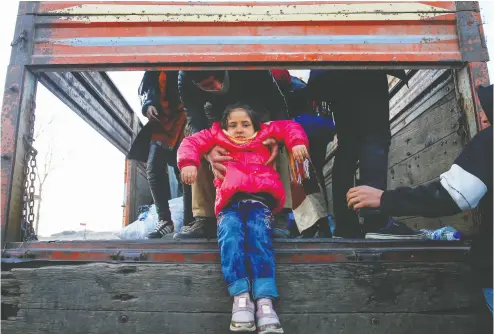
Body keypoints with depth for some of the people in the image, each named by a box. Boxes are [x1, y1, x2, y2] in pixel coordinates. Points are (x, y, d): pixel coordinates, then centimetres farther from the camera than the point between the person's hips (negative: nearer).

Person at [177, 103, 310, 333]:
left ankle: (265, 300, -38)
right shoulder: (217, 137, 28)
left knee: (259, 236, -28)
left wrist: (297, 143, 8)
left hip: (259, 201, 0)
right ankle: (240, 296, -36)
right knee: (230, 234, -30)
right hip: (230, 203, 1)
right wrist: (189, 162, -3)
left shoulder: (264, 136, 30)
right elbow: (192, 142, 18)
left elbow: (289, 127, 29)